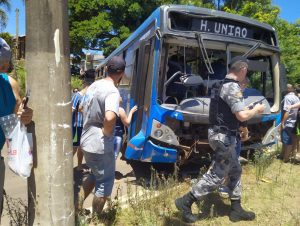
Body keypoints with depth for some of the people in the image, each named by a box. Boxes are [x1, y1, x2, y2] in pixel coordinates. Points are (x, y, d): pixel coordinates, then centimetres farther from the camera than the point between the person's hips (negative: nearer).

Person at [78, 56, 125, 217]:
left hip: (86, 141, 9)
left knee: (95, 175, 28)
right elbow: (109, 118, -39)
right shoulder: (112, 91, -22)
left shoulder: (94, 85, 6)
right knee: (105, 182, 11)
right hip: (100, 146, -8)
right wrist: (107, 132, -21)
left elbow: (84, 109, 19)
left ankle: (77, 206, 35)